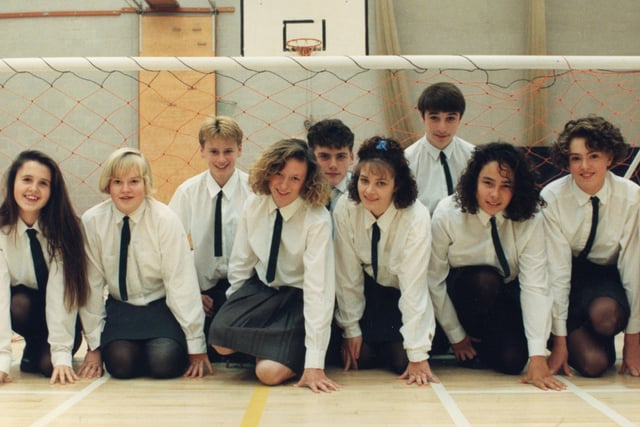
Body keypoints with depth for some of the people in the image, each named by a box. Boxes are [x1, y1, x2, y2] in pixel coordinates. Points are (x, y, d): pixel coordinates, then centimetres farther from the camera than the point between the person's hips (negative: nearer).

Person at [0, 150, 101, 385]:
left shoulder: (63, 228, -20)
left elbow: (60, 290, -26)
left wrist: (62, 355, -33)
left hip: (60, 312, -1)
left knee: (50, 365, -25)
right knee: (19, 304, -33)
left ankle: (35, 353, 12)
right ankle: (32, 347, 0)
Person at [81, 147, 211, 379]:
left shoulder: (165, 219, -14)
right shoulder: (92, 221, -8)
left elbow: (181, 282, -14)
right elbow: (93, 283, -3)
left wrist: (196, 345, -13)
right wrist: (94, 344, -2)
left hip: (162, 308, -2)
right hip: (120, 309, 2)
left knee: (164, 362, -26)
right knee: (120, 363, -24)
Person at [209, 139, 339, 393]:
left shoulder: (317, 220, -23)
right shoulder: (254, 205, -8)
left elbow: (318, 287, -27)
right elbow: (241, 262, 4)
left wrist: (314, 363, -30)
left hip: (298, 298, -4)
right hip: (260, 287, 5)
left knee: (269, 372, -23)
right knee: (221, 341, -21)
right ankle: (268, 343, 9)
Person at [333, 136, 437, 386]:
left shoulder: (416, 217, -27)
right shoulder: (345, 209, -20)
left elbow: (414, 285, -28)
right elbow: (348, 274, -12)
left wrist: (418, 355, -27)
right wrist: (351, 329, -9)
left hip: (404, 299, -2)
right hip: (368, 291, 2)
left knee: (401, 361, -16)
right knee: (362, 357, -13)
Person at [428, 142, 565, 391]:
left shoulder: (531, 220, -19)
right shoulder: (447, 214, -21)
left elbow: (535, 285, -25)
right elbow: (435, 281, -14)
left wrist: (538, 357, -31)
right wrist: (456, 336, -11)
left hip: (503, 300, 1)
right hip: (461, 294, -1)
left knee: (511, 361, -23)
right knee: (485, 279, -34)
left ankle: (483, 345, 13)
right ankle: (470, 349, -7)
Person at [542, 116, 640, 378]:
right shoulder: (551, 197, -18)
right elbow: (557, 269, -20)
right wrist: (559, 341, -20)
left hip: (609, 277, 1)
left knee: (604, 315, -34)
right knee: (593, 362, -20)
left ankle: (602, 336, 1)